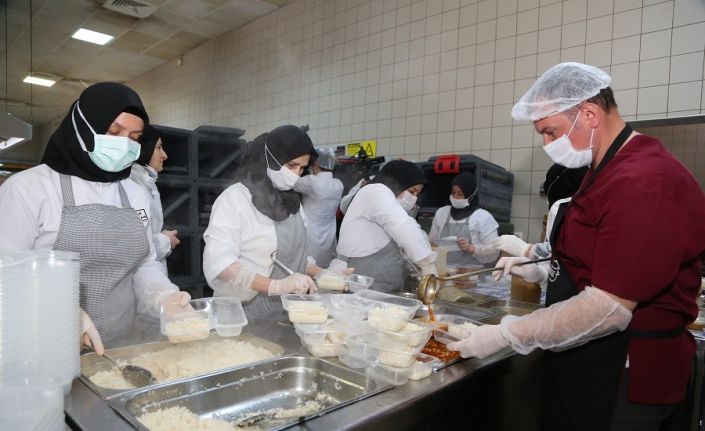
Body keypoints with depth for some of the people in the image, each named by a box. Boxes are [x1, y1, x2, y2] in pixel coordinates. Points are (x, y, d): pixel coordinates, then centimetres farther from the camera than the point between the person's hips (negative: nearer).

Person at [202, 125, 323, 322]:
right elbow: (219, 261, -23)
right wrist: (275, 285, -32)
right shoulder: (235, 198, -13)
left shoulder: (291, 200, 7)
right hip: (246, 313, -6)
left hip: (287, 312, 6)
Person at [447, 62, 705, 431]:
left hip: (619, 380, -9)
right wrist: (544, 272, 5)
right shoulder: (609, 169, 10)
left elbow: (609, 310, -27)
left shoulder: (645, 182, -25)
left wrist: (505, 335, -21)